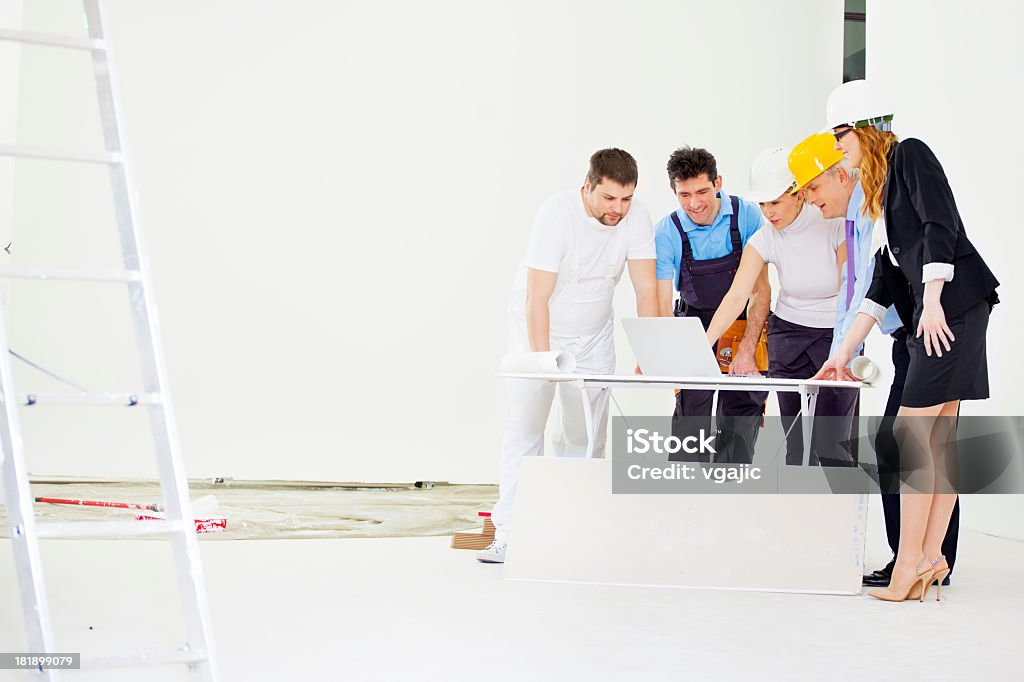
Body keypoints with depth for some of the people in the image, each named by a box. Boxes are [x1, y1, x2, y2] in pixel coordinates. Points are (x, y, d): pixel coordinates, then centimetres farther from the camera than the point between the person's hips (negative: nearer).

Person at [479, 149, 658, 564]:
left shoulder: (636, 218, -14)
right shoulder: (557, 215, -26)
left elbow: (647, 292, -15)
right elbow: (537, 299, -26)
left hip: (594, 336, 4)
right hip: (537, 330, -4)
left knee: (586, 436, 3)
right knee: (524, 429, -8)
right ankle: (509, 534, -6)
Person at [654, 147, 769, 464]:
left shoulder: (746, 215, -15)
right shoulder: (667, 232, -13)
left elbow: (760, 289, -14)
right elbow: (663, 307, -15)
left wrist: (746, 351, -23)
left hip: (745, 322, 0)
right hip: (695, 324, 0)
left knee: (741, 409, -3)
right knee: (691, 408, -9)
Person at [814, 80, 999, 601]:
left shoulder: (910, 154, -2)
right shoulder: (880, 183, 23)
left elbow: (941, 226, -14)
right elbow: (887, 275, 22)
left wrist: (932, 302, -20)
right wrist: (846, 349, 19)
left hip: (953, 302, -9)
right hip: (936, 311, 9)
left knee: (911, 431, -10)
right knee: (939, 436, 6)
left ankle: (911, 560, -8)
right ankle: (931, 557, 6)